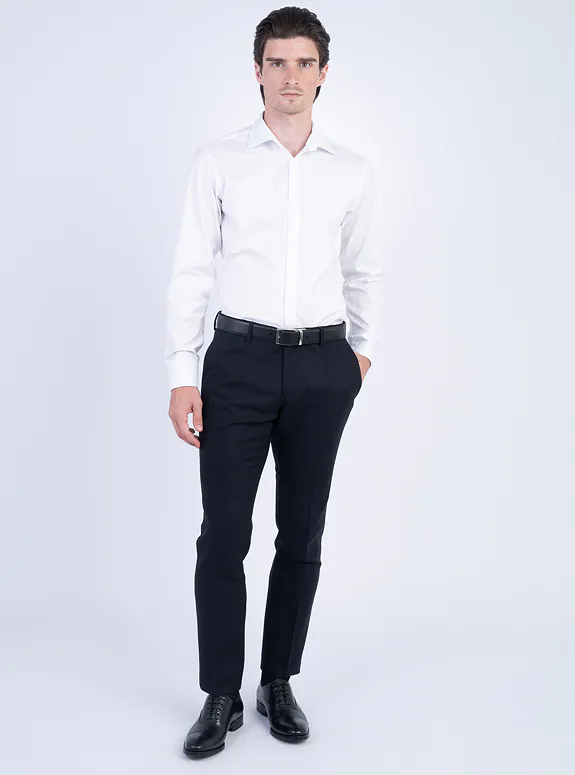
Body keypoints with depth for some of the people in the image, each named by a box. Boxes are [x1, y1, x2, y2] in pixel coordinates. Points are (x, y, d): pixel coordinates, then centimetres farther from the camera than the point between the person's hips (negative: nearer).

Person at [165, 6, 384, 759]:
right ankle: (221, 696, 15)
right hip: (240, 360, -2)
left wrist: (363, 350, 19)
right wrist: (182, 374, -6)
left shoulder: (353, 170, 6)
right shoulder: (218, 160, 0)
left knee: (303, 536, 8)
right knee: (223, 536, -1)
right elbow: (191, 271, -2)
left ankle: (279, 683, 25)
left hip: (322, 367, 2)